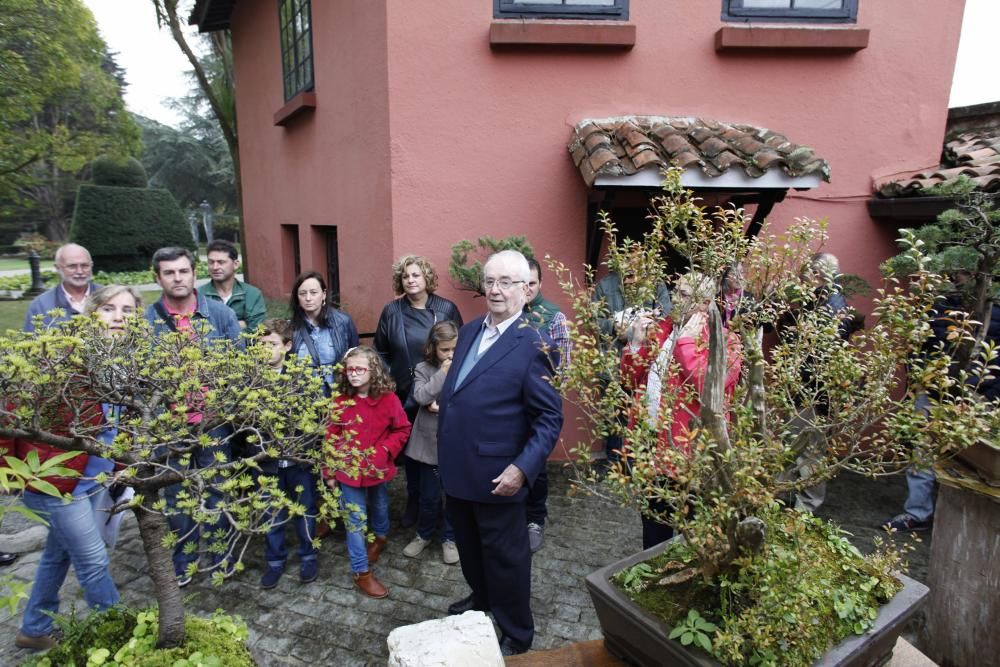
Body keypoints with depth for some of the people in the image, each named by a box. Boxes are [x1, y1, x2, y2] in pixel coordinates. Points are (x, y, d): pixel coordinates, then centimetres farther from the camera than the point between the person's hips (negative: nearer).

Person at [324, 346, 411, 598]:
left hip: (378, 469, 1)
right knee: (355, 520, 5)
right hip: (350, 471, -1)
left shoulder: (388, 399, -13)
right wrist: (329, 471, -2)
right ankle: (361, 572, 17)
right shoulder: (340, 402, -11)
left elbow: (402, 429, -3)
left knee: (380, 508, 25)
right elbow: (331, 439, -5)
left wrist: (385, 450, -17)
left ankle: (380, 537, 55)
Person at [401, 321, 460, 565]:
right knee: (429, 495, 14)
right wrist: (443, 373, -17)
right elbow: (420, 397, -17)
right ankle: (424, 534, 37)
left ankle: (449, 538, 32)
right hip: (430, 441, 1)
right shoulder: (423, 369, -3)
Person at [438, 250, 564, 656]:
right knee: (468, 544, 25)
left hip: (495, 476, -6)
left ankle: (517, 635, 34)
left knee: (505, 556, 12)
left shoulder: (534, 345, -17)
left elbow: (550, 418, -17)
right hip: (456, 467, 7)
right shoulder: (469, 331, 6)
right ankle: (481, 597, 52)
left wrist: (523, 468, -24)